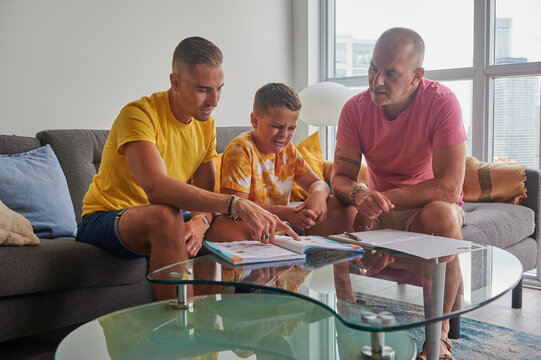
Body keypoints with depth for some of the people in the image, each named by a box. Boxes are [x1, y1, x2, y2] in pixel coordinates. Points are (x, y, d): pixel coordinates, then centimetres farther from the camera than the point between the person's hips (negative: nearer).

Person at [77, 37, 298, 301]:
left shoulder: (206, 124, 3)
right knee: (166, 215, -38)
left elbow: (206, 194, 1)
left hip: (161, 226, 7)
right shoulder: (139, 114, -22)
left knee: (242, 231, -8)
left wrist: (200, 222, -23)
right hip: (104, 219, -6)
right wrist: (236, 204, -45)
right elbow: (156, 188, -39)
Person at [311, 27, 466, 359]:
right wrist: (358, 193, -34)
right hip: (378, 205, 3)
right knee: (328, 209, -25)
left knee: (442, 215, -37)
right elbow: (341, 177, -9)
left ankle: (439, 331, -18)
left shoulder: (441, 102, -20)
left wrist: (385, 199, -31)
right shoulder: (355, 108, -9)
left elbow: (449, 186, -27)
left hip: (428, 204, -3)